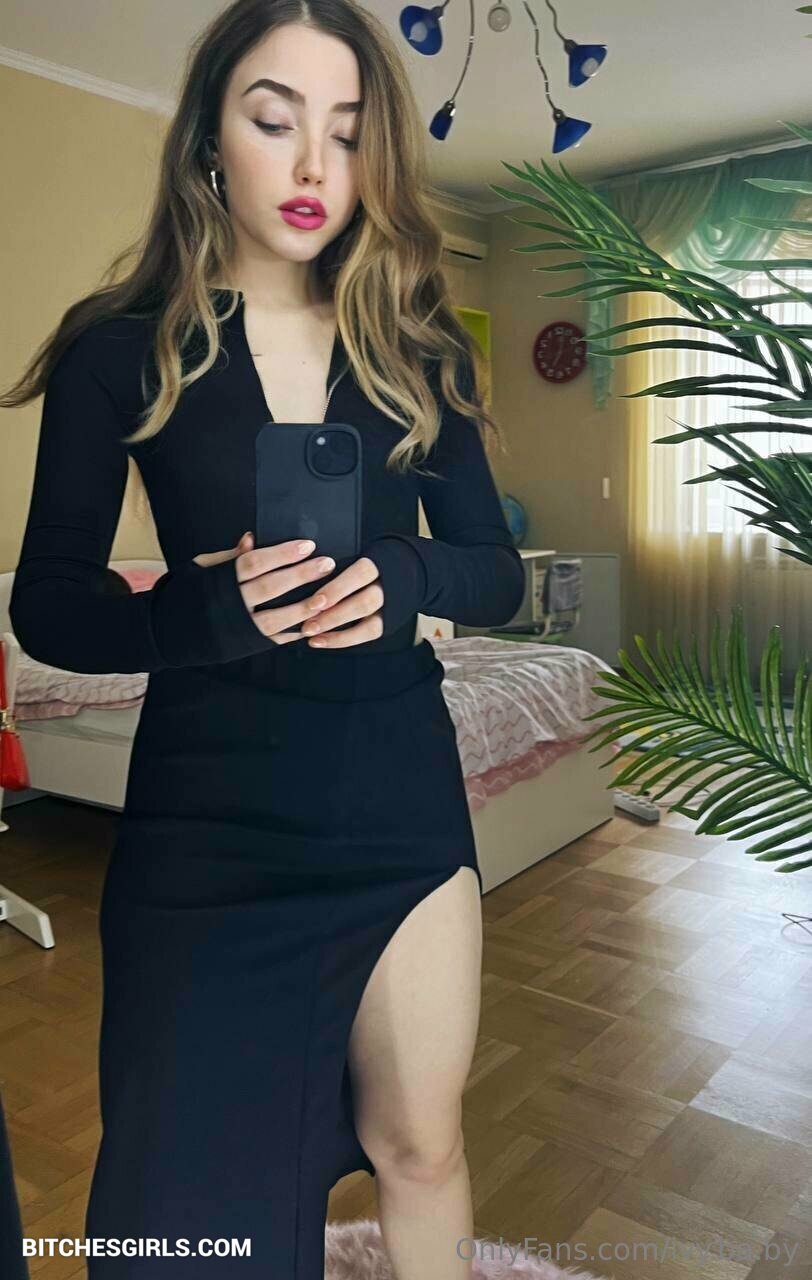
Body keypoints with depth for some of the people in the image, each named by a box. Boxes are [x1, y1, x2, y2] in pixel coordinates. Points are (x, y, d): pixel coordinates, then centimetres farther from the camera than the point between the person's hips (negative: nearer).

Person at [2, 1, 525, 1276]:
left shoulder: (419, 349, 4)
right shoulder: (122, 349, -3)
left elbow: (498, 571, 5)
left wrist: (402, 576, -17)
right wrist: (208, 606, -23)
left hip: (400, 789, 2)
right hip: (207, 810, -1)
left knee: (419, 1143, 14)